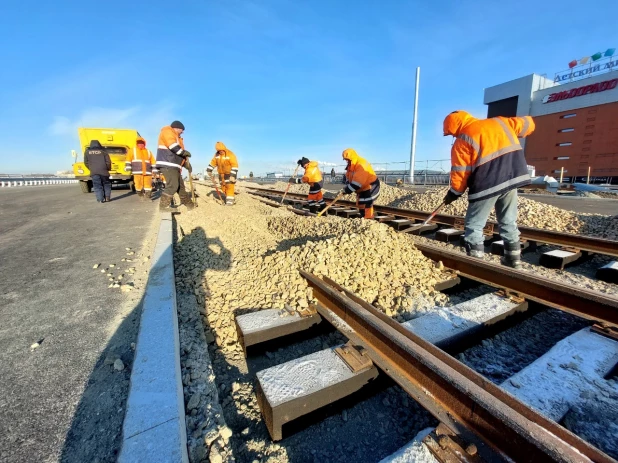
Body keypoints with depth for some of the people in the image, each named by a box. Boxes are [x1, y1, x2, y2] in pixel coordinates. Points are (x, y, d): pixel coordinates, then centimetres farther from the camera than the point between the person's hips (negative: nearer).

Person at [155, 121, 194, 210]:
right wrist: (184, 152, -7)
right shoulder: (167, 131, 0)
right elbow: (173, 146, -18)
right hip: (167, 164, -10)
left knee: (180, 185, 15)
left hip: (174, 165, 10)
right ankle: (164, 206, -12)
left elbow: (180, 154, 27)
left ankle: (188, 203, 25)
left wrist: (186, 163, 16)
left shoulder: (176, 137, 30)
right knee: (173, 185, -18)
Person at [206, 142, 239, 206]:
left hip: (230, 173, -6)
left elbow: (235, 165, -23)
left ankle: (230, 201, -13)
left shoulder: (230, 154, -18)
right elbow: (213, 162, 11)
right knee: (223, 187, 6)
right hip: (221, 174, 6)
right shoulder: (217, 154, 1)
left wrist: (233, 175, -29)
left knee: (229, 186, -13)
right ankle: (228, 198, 20)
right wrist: (209, 170, 3)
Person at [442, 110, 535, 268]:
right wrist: (512, 137, 41)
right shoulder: (498, 122, 15)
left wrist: (454, 192, 7)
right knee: (508, 221, 18)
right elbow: (526, 124, 25)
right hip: (512, 176, 7)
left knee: (474, 225, 2)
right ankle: (514, 258, 27)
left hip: (488, 184, -7)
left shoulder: (463, 140, -3)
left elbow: (460, 172, -5)